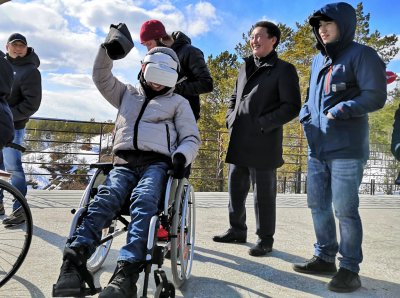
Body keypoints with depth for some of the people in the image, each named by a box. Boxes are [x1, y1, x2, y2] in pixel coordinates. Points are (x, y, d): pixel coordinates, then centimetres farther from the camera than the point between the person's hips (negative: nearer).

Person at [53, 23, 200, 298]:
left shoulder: (178, 102, 20)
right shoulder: (127, 94, 29)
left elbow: (192, 138, 12)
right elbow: (102, 77, 23)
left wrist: (181, 156, -10)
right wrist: (108, 50, 7)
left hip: (158, 163, -2)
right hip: (124, 162, 3)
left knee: (143, 203, -34)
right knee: (105, 200, -30)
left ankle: (127, 273, -49)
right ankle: (74, 261, -43)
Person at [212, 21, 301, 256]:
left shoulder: (283, 69, -2)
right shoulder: (246, 68, 19)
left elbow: (292, 106, -8)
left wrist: (262, 124, -15)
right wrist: (231, 120, 7)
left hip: (263, 143, -7)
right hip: (239, 142, 7)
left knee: (263, 193, 2)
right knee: (236, 189, 13)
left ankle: (265, 239, 15)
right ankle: (237, 230, 29)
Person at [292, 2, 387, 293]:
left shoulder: (361, 55, -4)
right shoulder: (318, 61, 17)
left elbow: (376, 95, -12)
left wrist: (343, 110, -22)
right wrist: (305, 114, 7)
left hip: (347, 149, -7)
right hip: (317, 148, 8)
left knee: (345, 209, -2)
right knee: (318, 205, 12)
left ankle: (350, 268, 11)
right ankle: (325, 258, 26)